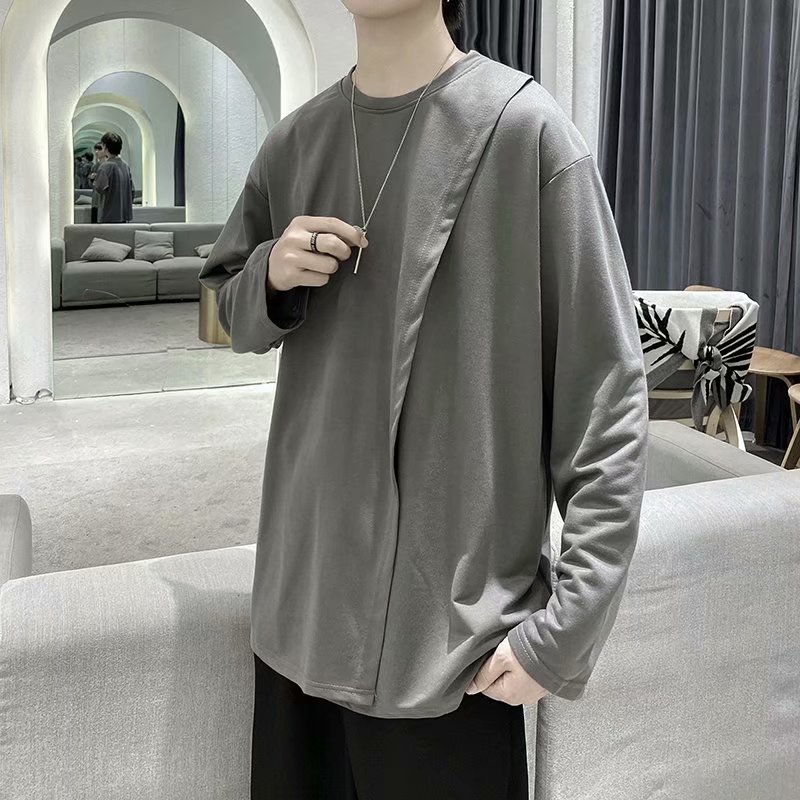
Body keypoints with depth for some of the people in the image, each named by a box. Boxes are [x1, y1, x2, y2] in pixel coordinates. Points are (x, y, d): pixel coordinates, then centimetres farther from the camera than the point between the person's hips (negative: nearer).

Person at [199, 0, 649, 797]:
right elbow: (234, 311, 17)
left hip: (450, 620, -5)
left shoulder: (524, 129, -12)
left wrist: (568, 622, -15)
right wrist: (272, 276, -7)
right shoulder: (295, 141, 5)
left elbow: (606, 390, -12)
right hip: (301, 596, 5)